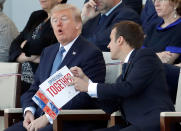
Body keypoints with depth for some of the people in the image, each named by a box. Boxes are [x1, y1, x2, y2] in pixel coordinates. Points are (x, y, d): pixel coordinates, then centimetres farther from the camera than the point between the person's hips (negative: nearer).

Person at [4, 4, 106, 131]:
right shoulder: (48, 52, 23)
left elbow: (84, 98, -14)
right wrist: (29, 111, -1)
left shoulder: (91, 54, -4)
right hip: (40, 118, 8)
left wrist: (48, 117, -18)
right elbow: (34, 89, 23)